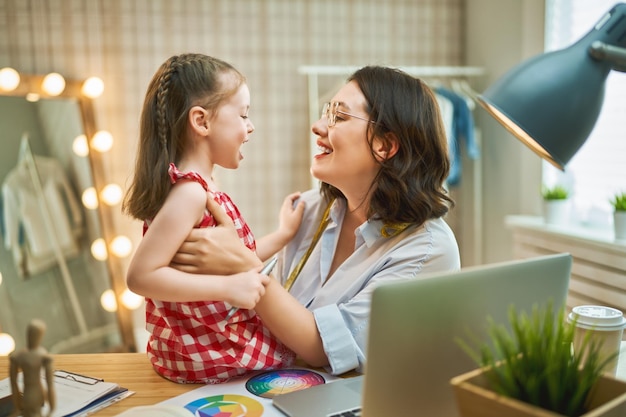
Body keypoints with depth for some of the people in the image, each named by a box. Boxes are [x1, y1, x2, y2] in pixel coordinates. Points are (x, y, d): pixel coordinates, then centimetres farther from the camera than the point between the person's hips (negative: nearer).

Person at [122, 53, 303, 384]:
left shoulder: (200, 186, 7)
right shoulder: (190, 192, -24)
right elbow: (140, 275, -28)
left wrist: (283, 233, 16)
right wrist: (228, 287, -30)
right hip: (211, 356, -9)